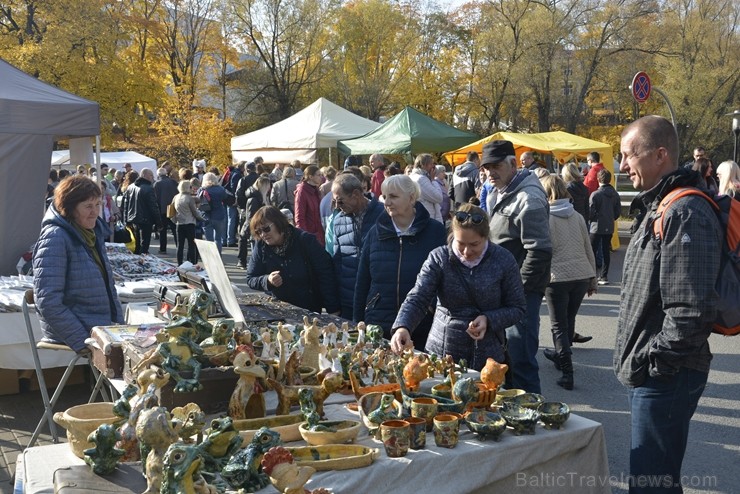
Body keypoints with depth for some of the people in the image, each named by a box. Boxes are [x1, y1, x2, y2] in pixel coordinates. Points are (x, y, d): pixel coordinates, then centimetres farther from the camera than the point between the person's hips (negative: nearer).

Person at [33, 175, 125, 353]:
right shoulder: (55, 238, -11)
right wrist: (82, 342, -18)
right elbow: (48, 303, -18)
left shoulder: (94, 233, 13)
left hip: (105, 328, 8)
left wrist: (119, 324, 10)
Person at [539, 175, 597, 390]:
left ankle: (567, 372, -3)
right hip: (581, 275, 5)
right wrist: (592, 279, 19)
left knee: (559, 325, 2)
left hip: (557, 277, -5)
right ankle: (560, 354, 40)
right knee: (569, 320, 21)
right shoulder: (576, 216, 9)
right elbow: (588, 249, 12)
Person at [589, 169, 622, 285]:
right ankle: (604, 276, 12)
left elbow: (591, 212, -15)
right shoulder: (615, 194, 3)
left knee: (593, 251, 3)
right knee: (606, 251, 10)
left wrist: (590, 219, 5)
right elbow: (618, 211, 7)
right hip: (609, 227, 5)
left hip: (596, 227, -5)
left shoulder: (595, 195, -14)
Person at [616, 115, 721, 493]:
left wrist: (655, 362, -17)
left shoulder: (685, 213, -20)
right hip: (648, 373, 10)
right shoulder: (656, 207, 13)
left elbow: (690, 311, -27)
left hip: (665, 377, -10)